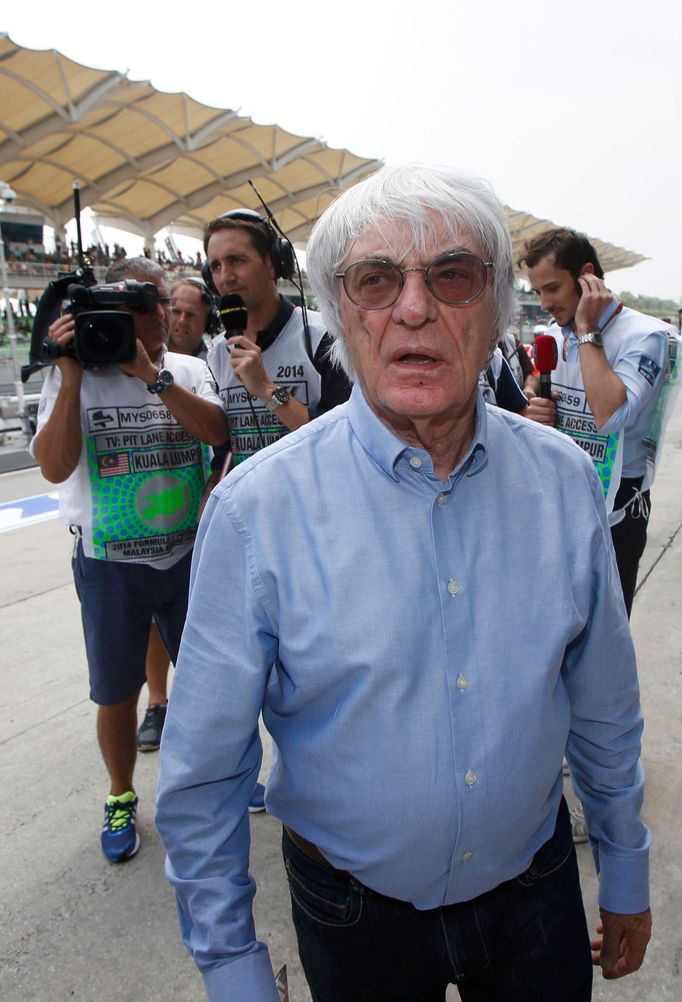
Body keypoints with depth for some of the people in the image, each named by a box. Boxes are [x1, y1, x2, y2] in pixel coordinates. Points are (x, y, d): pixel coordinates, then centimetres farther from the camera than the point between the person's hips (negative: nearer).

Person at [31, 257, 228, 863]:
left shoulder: (189, 370, 1)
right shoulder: (75, 377, -5)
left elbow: (217, 433, -18)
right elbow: (54, 466, -18)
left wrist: (151, 373, -24)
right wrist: (72, 374, -23)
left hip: (189, 555, 2)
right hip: (110, 565, -2)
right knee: (117, 692, 14)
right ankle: (121, 796, 39)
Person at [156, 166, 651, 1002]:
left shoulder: (565, 480, -11)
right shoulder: (256, 508, -22)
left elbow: (604, 707, 1)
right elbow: (204, 772, -12)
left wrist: (626, 875, 10)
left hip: (536, 889, 2)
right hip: (353, 912, -1)